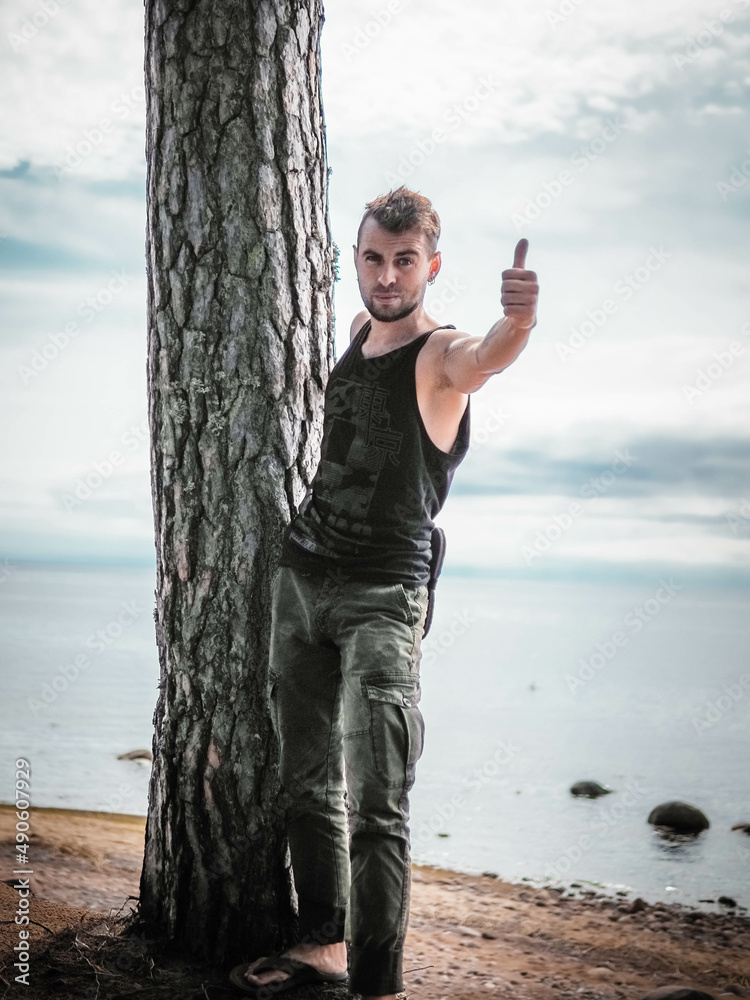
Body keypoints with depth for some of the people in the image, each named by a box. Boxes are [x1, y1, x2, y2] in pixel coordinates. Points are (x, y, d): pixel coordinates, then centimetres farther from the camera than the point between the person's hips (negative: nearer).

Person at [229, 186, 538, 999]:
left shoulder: (441, 356, -13)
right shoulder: (359, 333, 10)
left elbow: (488, 357, -39)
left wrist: (518, 319, -59)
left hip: (382, 595, -8)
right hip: (300, 574, 8)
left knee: (375, 803, -12)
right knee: (307, 781, 15)